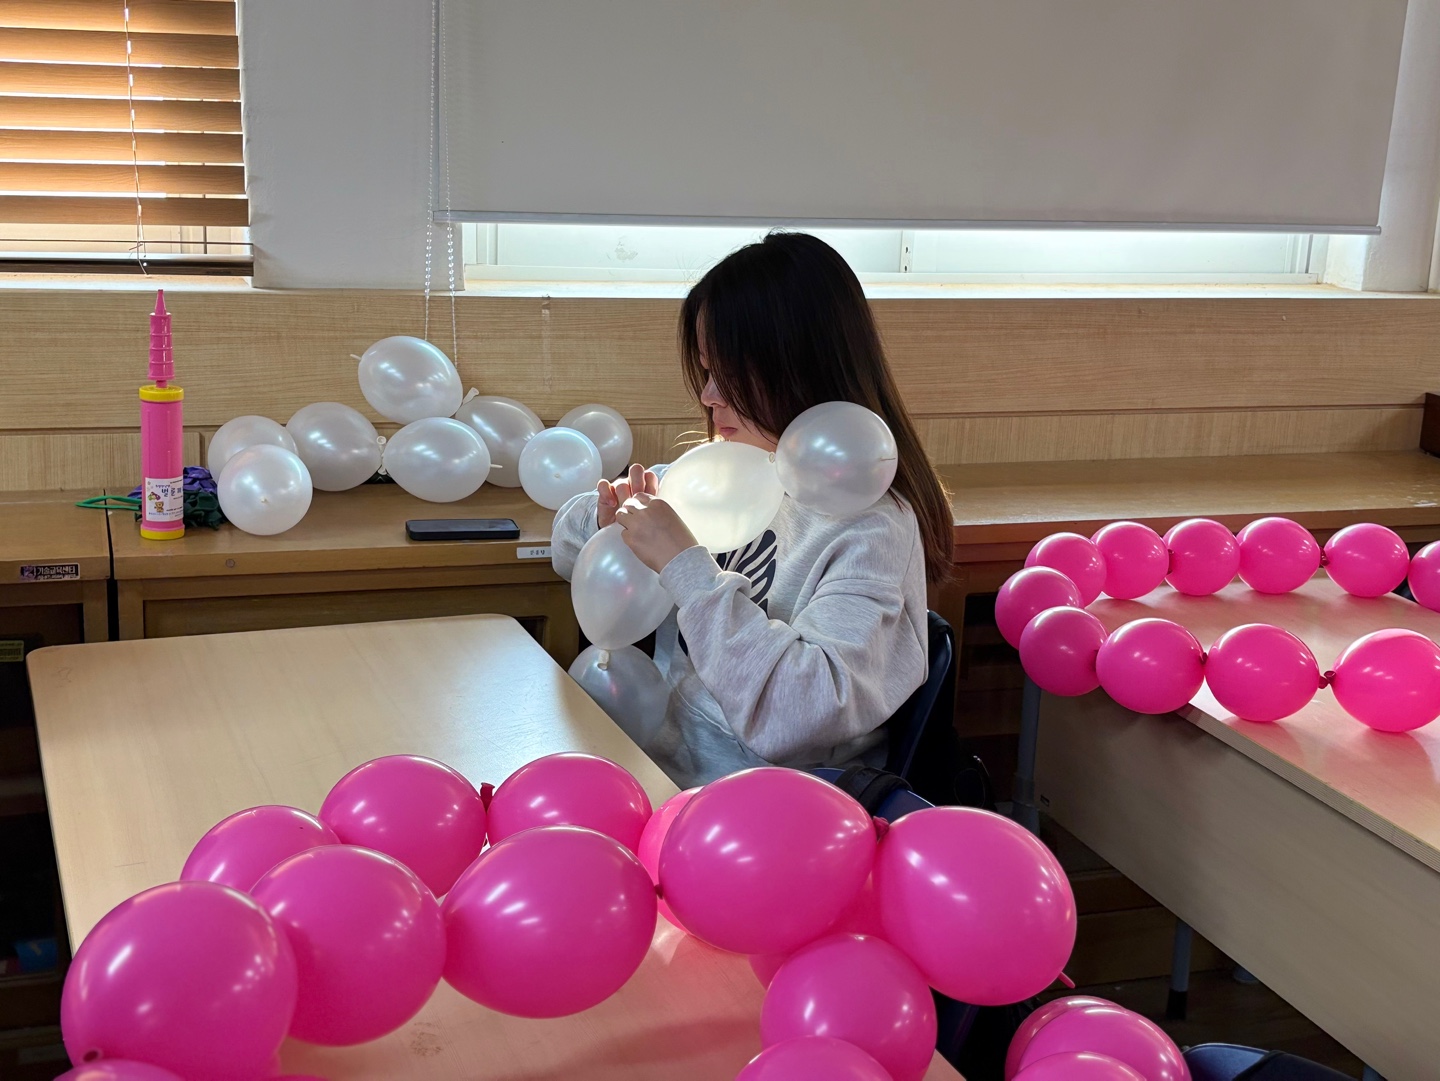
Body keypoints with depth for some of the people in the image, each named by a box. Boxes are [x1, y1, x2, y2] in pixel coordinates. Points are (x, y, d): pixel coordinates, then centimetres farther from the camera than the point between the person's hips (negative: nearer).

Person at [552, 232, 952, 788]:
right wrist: (610, 519, -6)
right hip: (655, 762, 6)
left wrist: (685, 565, -26)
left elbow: (795, 715, -30)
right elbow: (570, 544, 17)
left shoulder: (870, 527, -17)